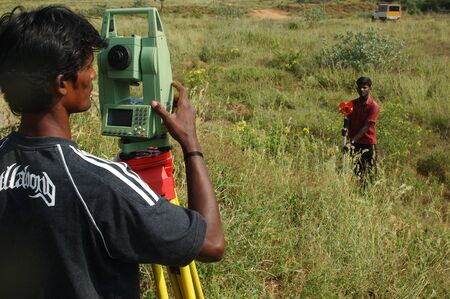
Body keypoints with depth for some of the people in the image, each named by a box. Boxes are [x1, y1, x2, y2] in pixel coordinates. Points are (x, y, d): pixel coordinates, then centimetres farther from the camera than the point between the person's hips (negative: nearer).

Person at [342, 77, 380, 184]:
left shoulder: (373, 106, -10)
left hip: (368, 144, -4)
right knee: (355, 172, 5)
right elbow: (348, 119, 4)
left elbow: (366, 127, -16)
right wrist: (346, 129, -21)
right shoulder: (352, 104, 7)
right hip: (354, 143, 4)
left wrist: (352, 141, -23)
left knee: (368, 173, 1)